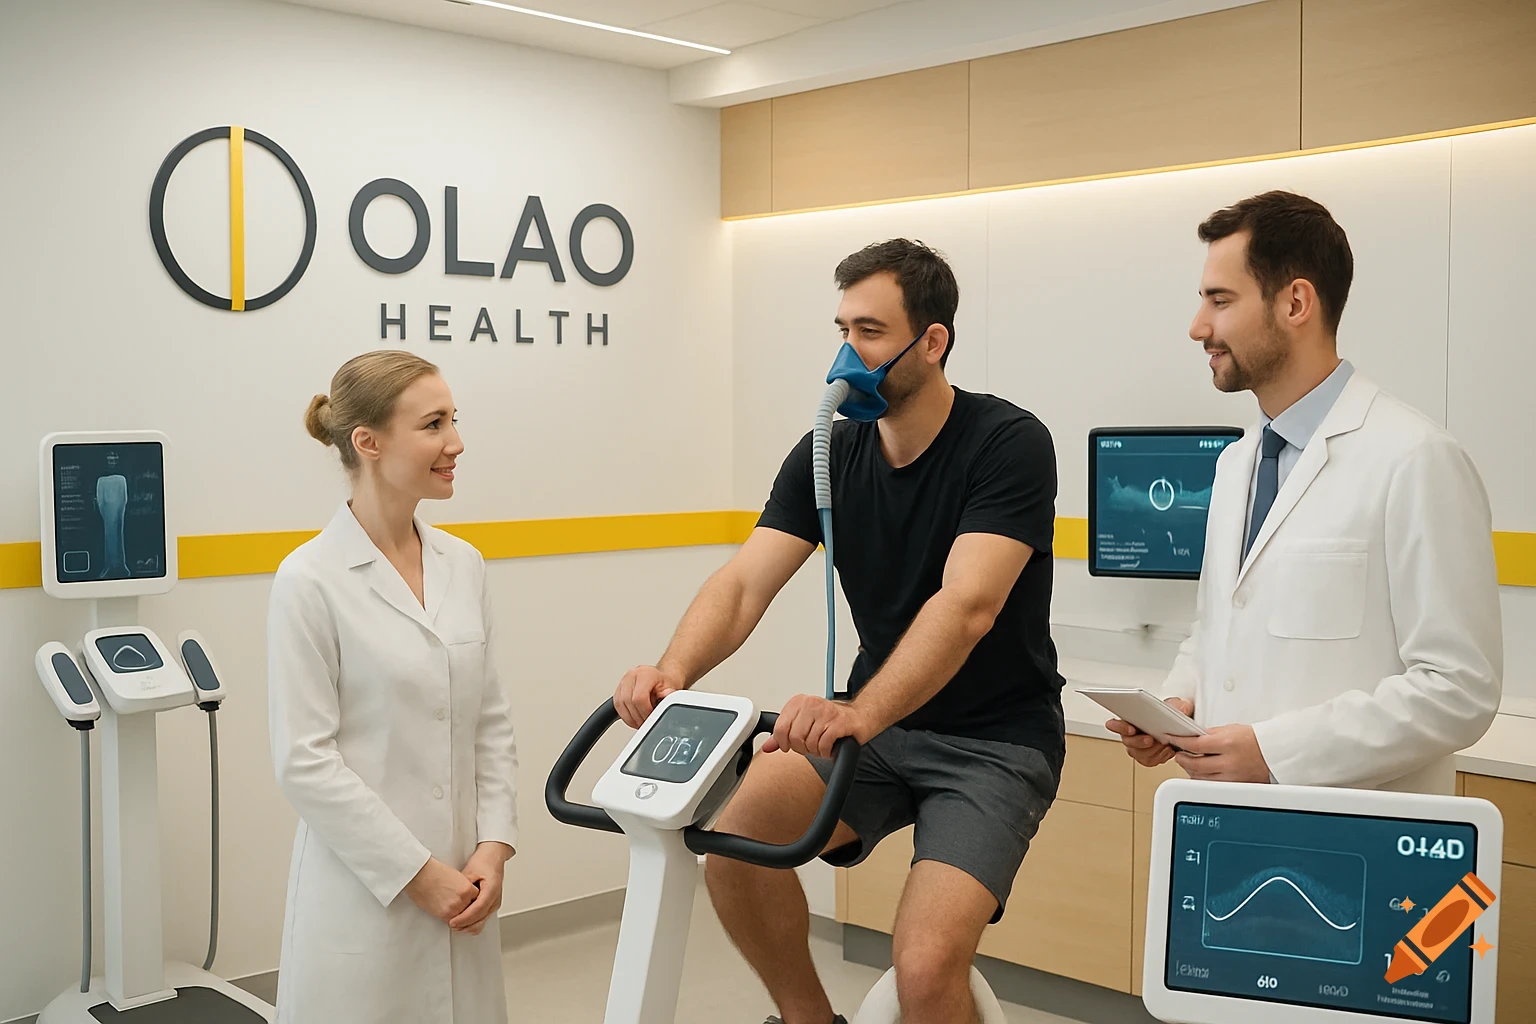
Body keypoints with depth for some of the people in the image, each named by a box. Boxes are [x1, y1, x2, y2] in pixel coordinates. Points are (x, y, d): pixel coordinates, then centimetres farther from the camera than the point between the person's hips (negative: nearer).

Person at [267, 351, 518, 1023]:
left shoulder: (463, 565, 7)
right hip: (364, 886, -5)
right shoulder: (310, 582, -11)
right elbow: (303, 760, -13)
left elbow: (490, 722, 9)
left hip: (461, 879, 5)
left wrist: (494, 845, -2)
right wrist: (417, 873, -12)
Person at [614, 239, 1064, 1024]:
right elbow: (744, 584, -11)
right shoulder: (828, 453, -1)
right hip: (875, 725, 5)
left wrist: (860, 713, -45)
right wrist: (673, 669, -31)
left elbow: (966, 606, -30)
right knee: (736, 830, -19)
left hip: (994, 740, -5)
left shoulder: (1009, 445, -17)